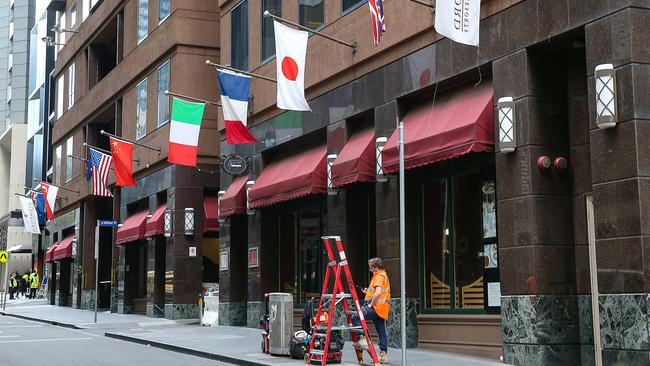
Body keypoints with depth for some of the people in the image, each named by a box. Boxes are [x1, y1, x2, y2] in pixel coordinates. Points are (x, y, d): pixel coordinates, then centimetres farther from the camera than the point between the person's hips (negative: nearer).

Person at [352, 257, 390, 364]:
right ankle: (383, 355, 8)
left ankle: (363, 339, -23)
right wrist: (368, 291, 22)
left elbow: (378, 292, -22)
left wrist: (371, 304, -15)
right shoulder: (384, 275, 24)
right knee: (381, 332, 8)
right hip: (382, 309, 11)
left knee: (355, 317, -17)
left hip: (376, 307, -11)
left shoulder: (379, 276, -8)